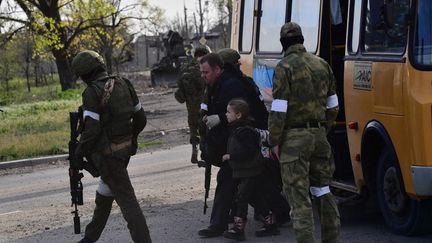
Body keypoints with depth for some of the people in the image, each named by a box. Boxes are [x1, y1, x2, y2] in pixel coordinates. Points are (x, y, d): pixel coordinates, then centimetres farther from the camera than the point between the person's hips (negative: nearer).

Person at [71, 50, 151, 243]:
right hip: (125, 148, 8)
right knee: (104, 192, 23)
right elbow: (140, 118, 9)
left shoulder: (92, 93, -17)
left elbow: (91, 130, -22)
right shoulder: (123, 85, 4)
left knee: (125, 198, -6)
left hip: (107, 153, -8)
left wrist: (78, 154, -8)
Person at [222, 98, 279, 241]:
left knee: (241, 198, -9)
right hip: (242, 172, 10)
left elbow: (247, 151, -27)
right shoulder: (235, 130, 12)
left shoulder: (245, 131, -20)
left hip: (251, 172, -10)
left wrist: (230, 156, -23)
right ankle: (270, 224, 21)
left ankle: (239, 228, -6)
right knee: (257, 198, 14)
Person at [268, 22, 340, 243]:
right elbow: (333, 105, 13)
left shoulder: (285, 67, -11)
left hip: (294, 137, -6)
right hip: (319, 135, 6)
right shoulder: (322, 65, 9)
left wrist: (274, 140, -7)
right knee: (322, 189, 18)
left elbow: (279, 109, -14)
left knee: (299, 195, -3)